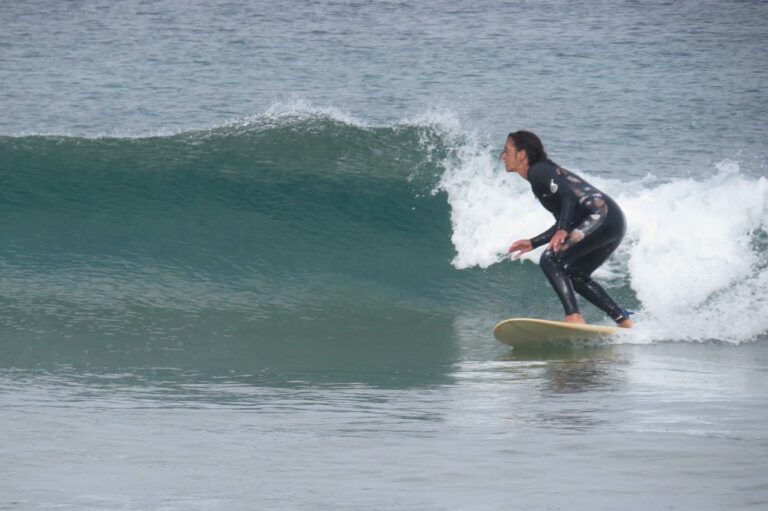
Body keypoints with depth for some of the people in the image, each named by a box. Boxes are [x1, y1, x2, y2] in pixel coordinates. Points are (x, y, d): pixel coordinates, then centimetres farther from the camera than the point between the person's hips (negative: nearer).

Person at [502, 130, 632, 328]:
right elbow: (563, 222, 28)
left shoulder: (538, 172, -3)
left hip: (600, 217, -10)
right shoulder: (544, 172, 26)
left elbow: (569, 195, -18)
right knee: (576, 277, 21)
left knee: (550, 260, -13)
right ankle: (624, 321, 18)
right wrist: (533, 243, 29)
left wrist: (562, 231, -28)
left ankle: (574, 317, -24)